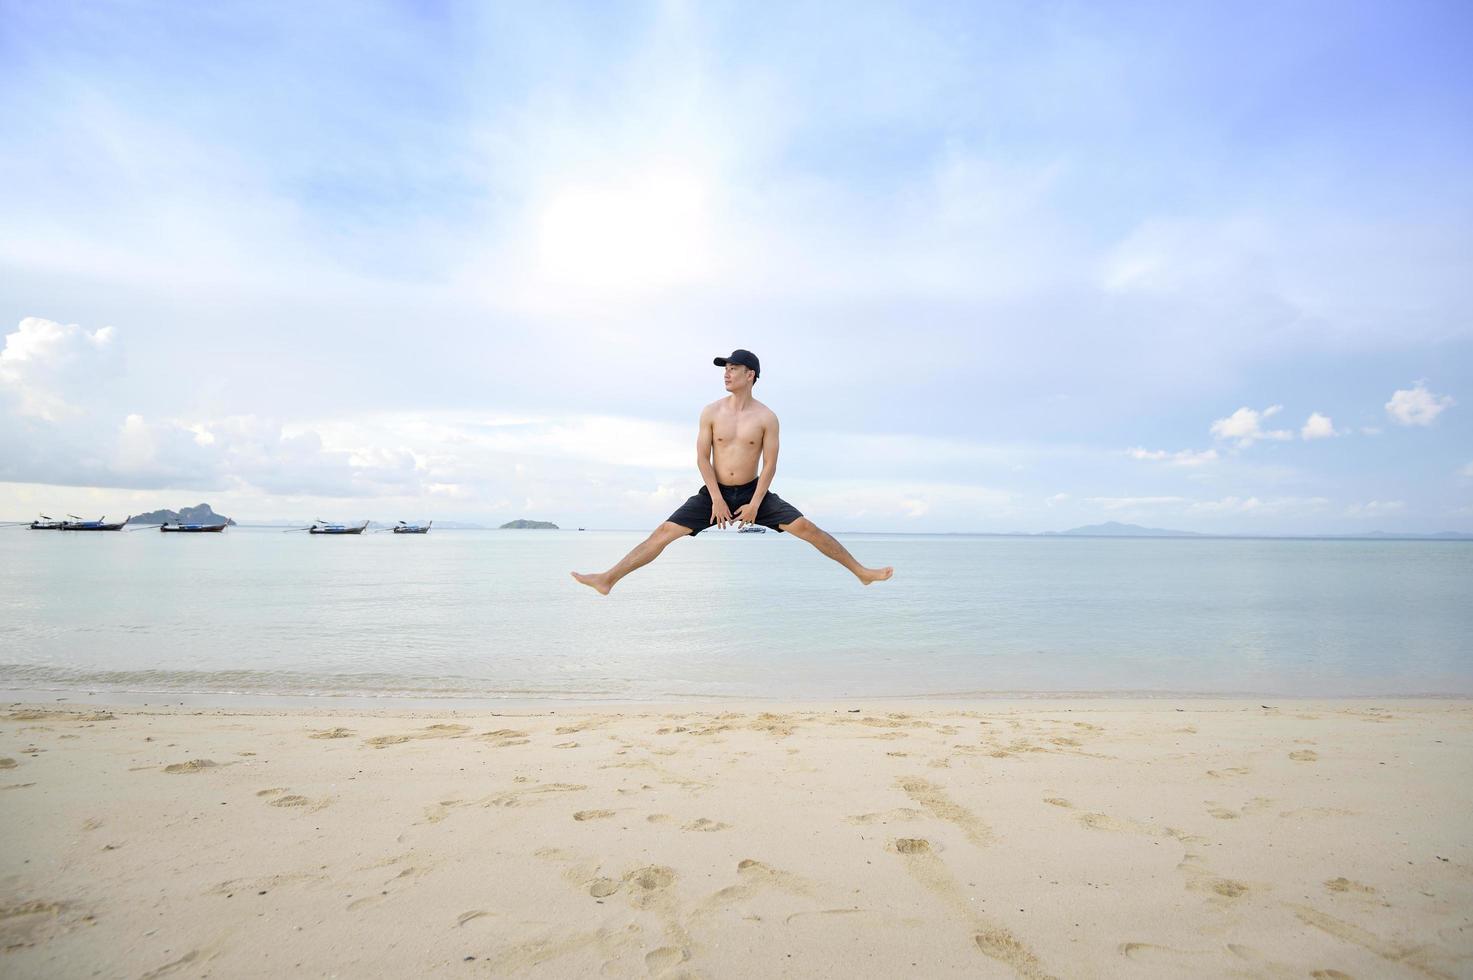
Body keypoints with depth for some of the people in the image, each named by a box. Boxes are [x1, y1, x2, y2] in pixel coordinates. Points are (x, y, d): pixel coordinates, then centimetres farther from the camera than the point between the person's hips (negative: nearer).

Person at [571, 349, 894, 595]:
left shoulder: (766, 417, -7)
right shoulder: (711, 412, -4)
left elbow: (770, 464, -7)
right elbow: (702, 458, -4)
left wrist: (755, 504, -14)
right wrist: (717, 498, -12)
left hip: (753, 492, -1)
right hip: (715, 492, 1)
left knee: (805, 527, -10)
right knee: (665, 531, -8)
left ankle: (860, 571, 1)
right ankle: (608, 579, -3)